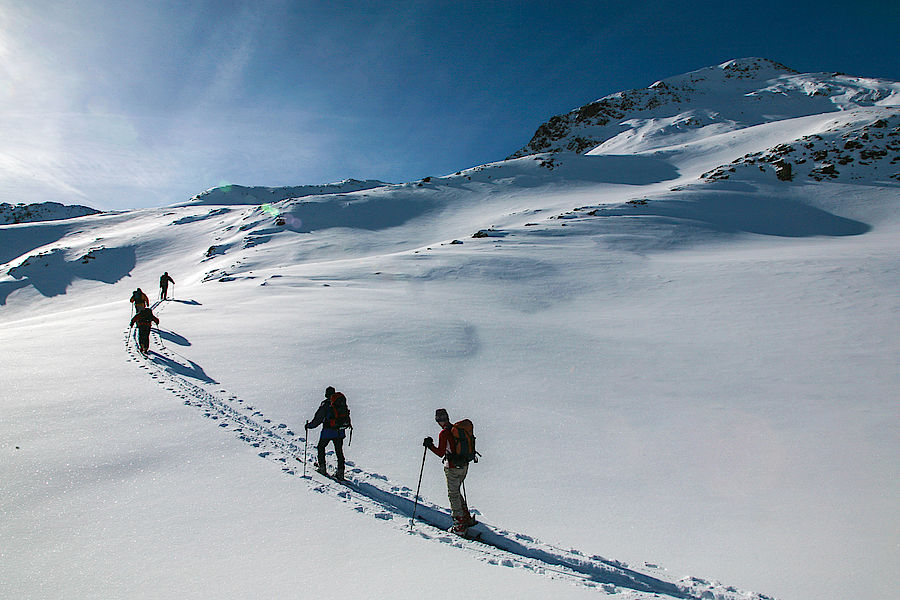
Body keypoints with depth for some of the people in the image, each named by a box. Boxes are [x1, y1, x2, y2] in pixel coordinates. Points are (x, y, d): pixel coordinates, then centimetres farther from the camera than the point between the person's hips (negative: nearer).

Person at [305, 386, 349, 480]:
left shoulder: (325, 404, -8)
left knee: (321, 447, 18)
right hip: (340, 431, 4)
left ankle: (322, 467, 15)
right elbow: (346, 415, 19)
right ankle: (340, 472, 4)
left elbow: (318, 418, -7)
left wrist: (309, 426, 6)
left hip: (328, 431, -4)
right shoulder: (342, 402, 7)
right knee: (339, 451, 9)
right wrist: (348, 424, 36)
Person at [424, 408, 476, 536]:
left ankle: (460, 526, 7)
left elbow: (441, 453, -16)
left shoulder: (444, 433, -16)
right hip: (464, 465, 7)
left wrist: (429, 445, -5)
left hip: (452, 468, -7)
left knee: (453, 495, 4)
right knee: (457, 492, 23)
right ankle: (467, 519, 26)